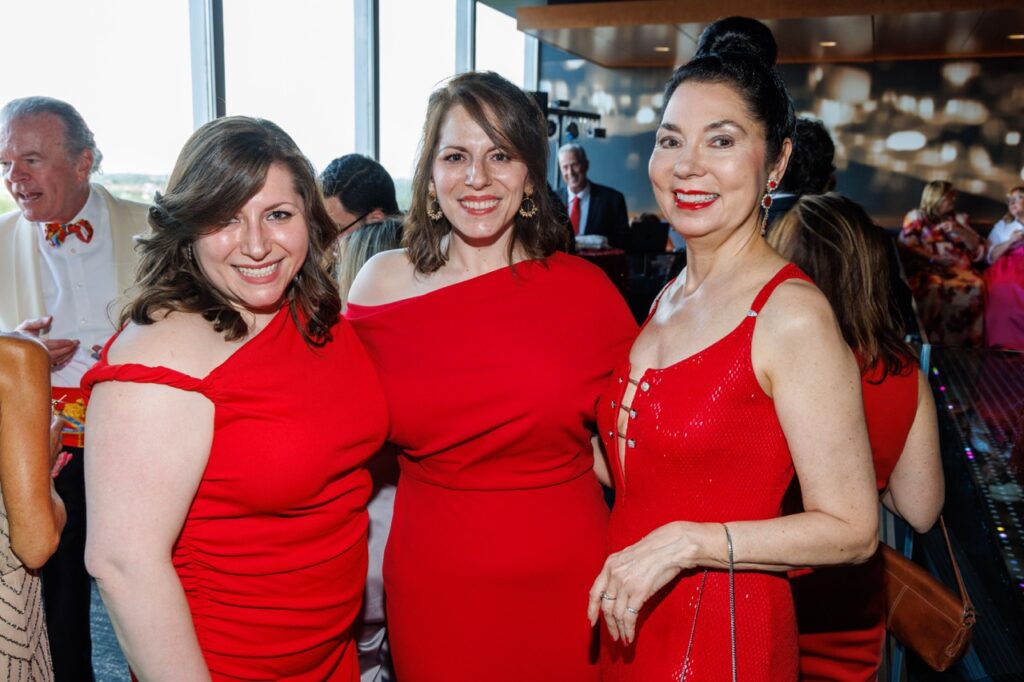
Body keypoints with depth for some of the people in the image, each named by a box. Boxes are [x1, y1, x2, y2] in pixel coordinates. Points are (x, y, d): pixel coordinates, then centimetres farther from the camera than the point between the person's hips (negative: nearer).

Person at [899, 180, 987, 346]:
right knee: (933, 287, -40)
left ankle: (967, 341, -29)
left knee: (976, 286, -32)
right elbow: (907, 246, 0)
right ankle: (932, 340, -34)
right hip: (926, 268, -3)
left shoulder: (959, 218, 27)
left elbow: (978, 247, 19)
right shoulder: (916, 217, 15)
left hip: (959, 268, 3)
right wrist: (933, 257, -14)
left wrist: (959, 230, 1)